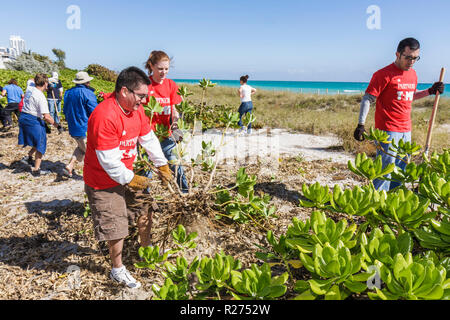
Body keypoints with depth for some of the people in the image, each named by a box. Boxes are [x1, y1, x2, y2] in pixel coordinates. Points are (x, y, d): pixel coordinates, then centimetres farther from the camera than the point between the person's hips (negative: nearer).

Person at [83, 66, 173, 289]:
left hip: (127, 174, 8)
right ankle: (118, 270, 28)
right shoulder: (104, 116, -29)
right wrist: (131, 180, -16)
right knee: (116, 227, 3)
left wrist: (162, 165, 11)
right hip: (104, 181, -8)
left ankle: (146, 251, 42)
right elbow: (109, 161, -27)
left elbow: (149, 139, 9)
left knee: (145, 209, 16)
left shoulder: (136, 109, -2)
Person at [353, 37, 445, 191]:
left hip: (406, 131, 8)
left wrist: (430, 91, 15)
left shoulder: (413, 74, 14)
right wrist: (361, 125, -22)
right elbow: (367, 99, -14)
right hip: (388, 131, -8)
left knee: (401, 170, 13)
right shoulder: (384, 74, -10)